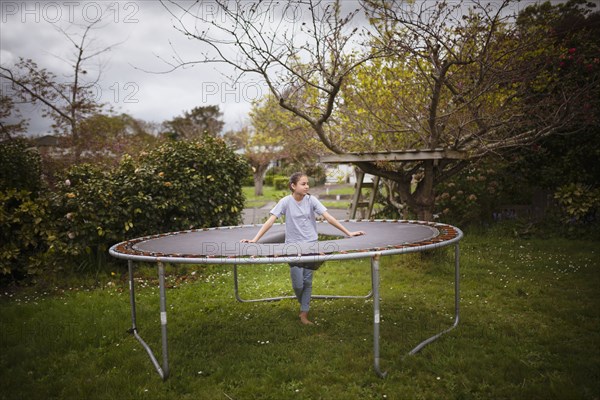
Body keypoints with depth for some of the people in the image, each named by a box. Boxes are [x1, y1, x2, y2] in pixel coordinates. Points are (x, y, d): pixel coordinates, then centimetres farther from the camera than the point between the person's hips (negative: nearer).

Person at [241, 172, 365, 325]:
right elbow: (270, 221, -11)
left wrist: (348, 233, -9)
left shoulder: (311, 200, -5)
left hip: (311, 244, 2)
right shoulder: (286, 202, -9)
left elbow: (328, 217, -6)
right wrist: (254, 240, -18)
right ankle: (303, 305, 29)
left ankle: (304, 314, 19)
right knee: (298, 284, -4)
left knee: (308, 282, 4)